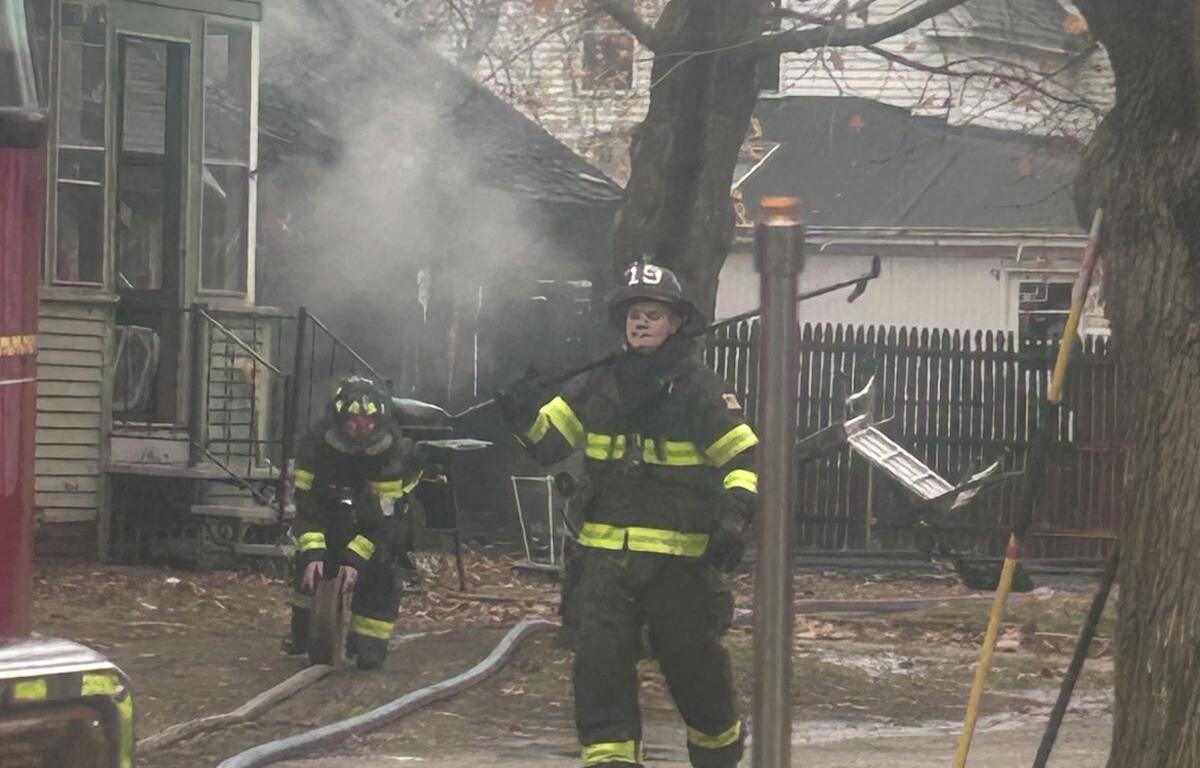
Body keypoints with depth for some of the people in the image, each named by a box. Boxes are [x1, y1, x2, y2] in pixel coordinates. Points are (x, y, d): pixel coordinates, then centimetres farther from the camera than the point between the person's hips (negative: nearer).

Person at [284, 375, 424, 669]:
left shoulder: (395, 453, -36)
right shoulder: (316, 443, -30)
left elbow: (386, 517, -31)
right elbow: (307, 504, -27)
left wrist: (356, 559, -37)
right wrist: (312, 553, -38)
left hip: (383, 516, -2)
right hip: (334, 513, 2)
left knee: (376, 574, -17)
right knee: (312, 565, -7)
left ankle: (369, 644, -9)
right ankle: (305, 632, 10)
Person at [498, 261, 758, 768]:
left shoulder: (700, 390, -5)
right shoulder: (599, 388, 8)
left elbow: (745, 458, -7)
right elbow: (547, 440, 9)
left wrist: (734, 518, -22)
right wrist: (521, 414, -12)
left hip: (678, 559, -3)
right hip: (606, 555, 3)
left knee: (693, 662, 9)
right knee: (599, 663, -5)